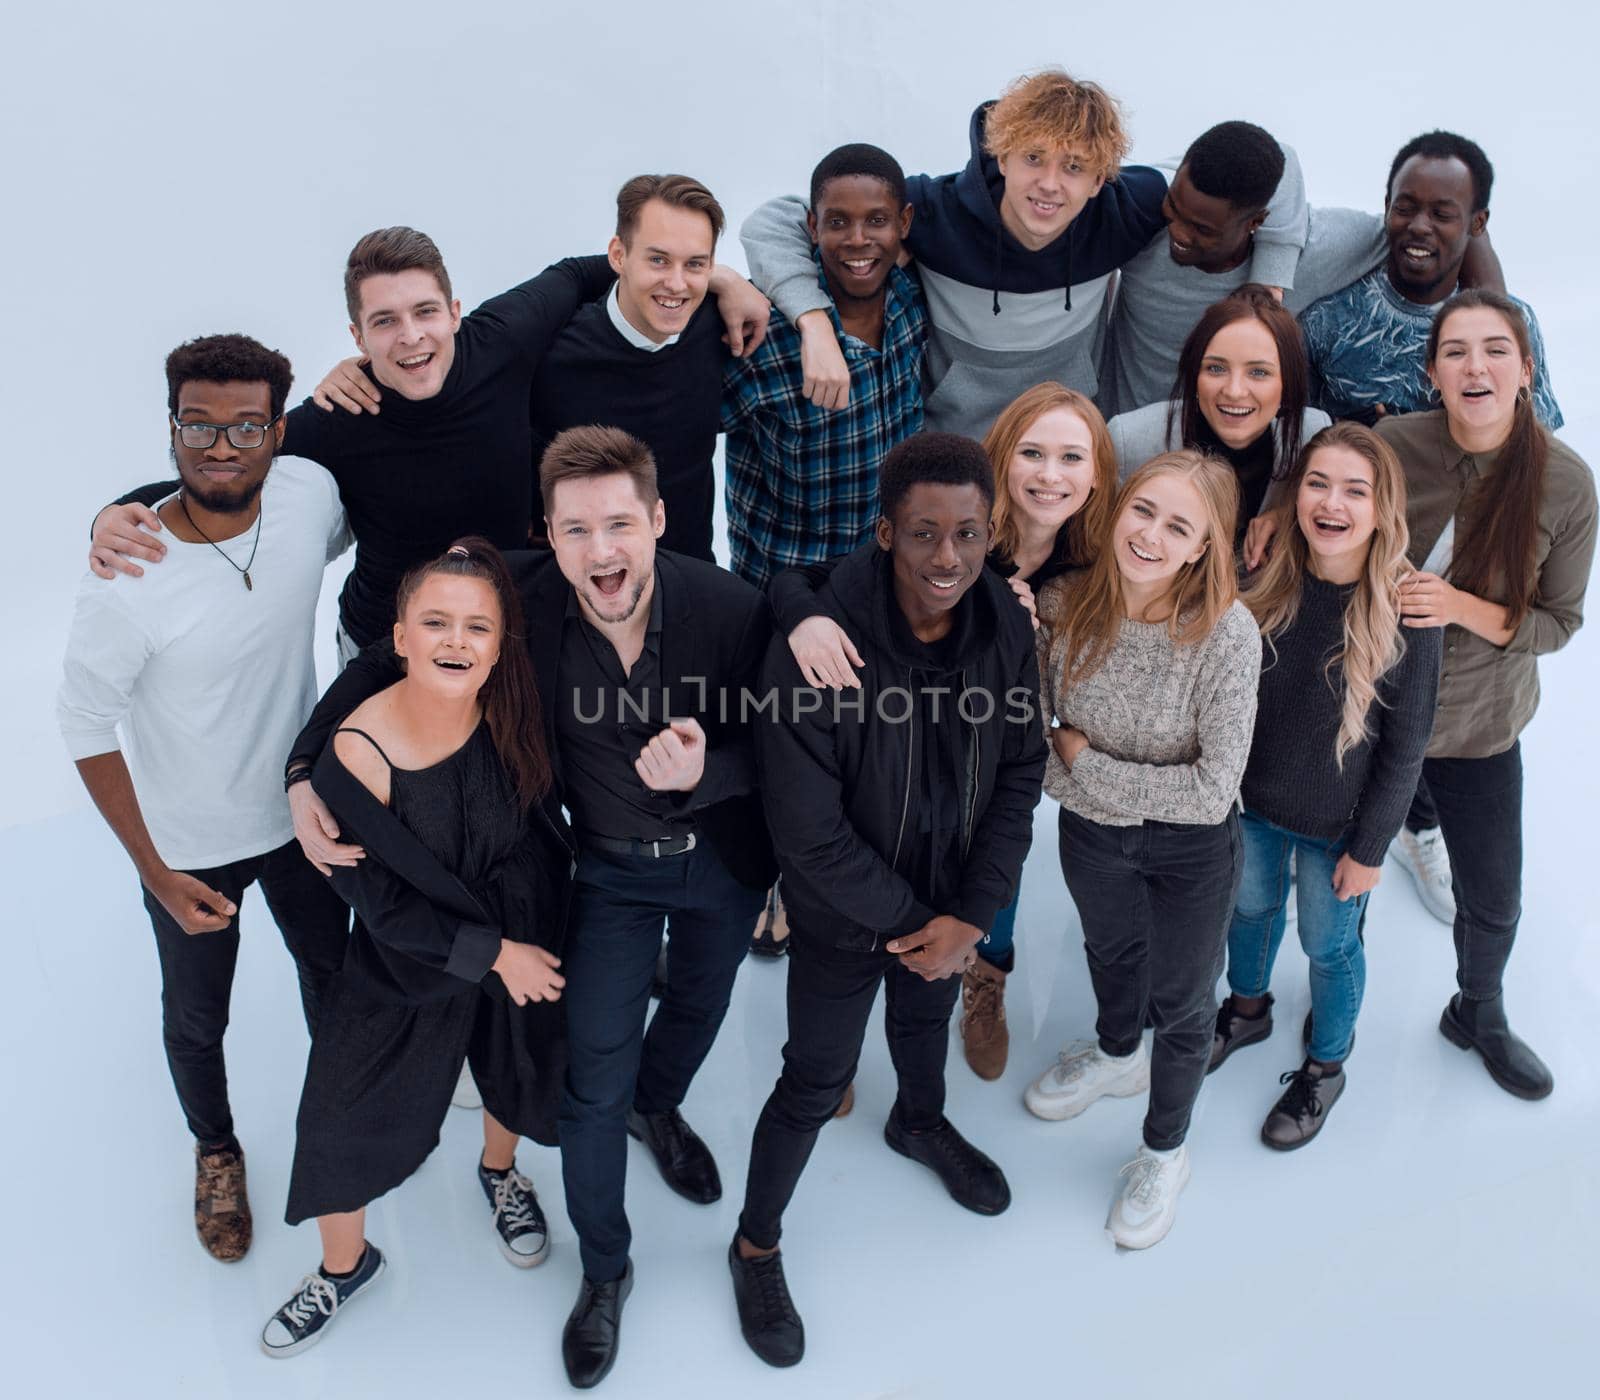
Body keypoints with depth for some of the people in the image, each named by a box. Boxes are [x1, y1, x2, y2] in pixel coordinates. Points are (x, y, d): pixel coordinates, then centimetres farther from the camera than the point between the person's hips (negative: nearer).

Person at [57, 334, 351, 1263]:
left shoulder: (309, 492, -19)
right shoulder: (129, 578, -29)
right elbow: (87, 725, -16)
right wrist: (152, 867, -14)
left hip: (302, 810, 4)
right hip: (189, 846, -3)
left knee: (332, 969, 26)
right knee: (197, 1018, 20)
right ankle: (216, 1150, 52)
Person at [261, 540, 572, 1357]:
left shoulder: (514, 709, -23)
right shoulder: (358, 755, -30)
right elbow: (384, 906, -21)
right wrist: (491, 953, -17)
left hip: (527, 938, 3)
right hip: (408, 962, -2)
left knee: (517, 1075, 25)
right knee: (347, 1115, 8)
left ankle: (500, 1174, 61)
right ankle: (346, 1265, 40)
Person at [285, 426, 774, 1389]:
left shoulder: (731, 608, -29)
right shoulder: (521, 601, -27)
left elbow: (773, 747, -16)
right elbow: (386, 665, -14)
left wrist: (707, 769, -37)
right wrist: (308, 768, -23)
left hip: (723, 861, 1)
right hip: (612, 872, -1)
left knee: (701, 1005, 28)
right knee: (594, 1081, 5)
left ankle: (657, 1109, 65)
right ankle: (605, 1272, 32)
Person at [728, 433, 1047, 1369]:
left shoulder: (1006, 627, -17)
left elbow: (1021, 772, -6)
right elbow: (808, 833, -26)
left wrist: (971, 914, -12)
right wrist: (907, 920, -17)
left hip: (952, 904, 5)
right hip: (845, 915, -5)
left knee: (928, 1017, 31)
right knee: (816, 1087, 11)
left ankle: (921, 1122, 65)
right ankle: (757, 1245, 37)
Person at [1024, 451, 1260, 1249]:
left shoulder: (1226, 634, -30)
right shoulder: (1063, 605, -20)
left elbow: (1213, 790, -28)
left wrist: (1085, 764, -24)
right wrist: (1068, 777, -23)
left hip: (1191, 851, -3)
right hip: (1091, 832, 4)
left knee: (1180, 1001, 18)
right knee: (1109, 952, 32)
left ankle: (1164, 1152, 47)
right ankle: (1118, 1054, 65)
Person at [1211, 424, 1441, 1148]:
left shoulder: (1405, 612, -23)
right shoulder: (1263, 583, -14)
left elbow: (1405, 748, -15)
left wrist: (1369, 849, -10)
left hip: (1336, 824, -3)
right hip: (1251, 801, 3)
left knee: (1328, 945, 16)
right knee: (1251, 907, 25)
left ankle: (1325, 1066, 43)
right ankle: (1248, 1008, 55)